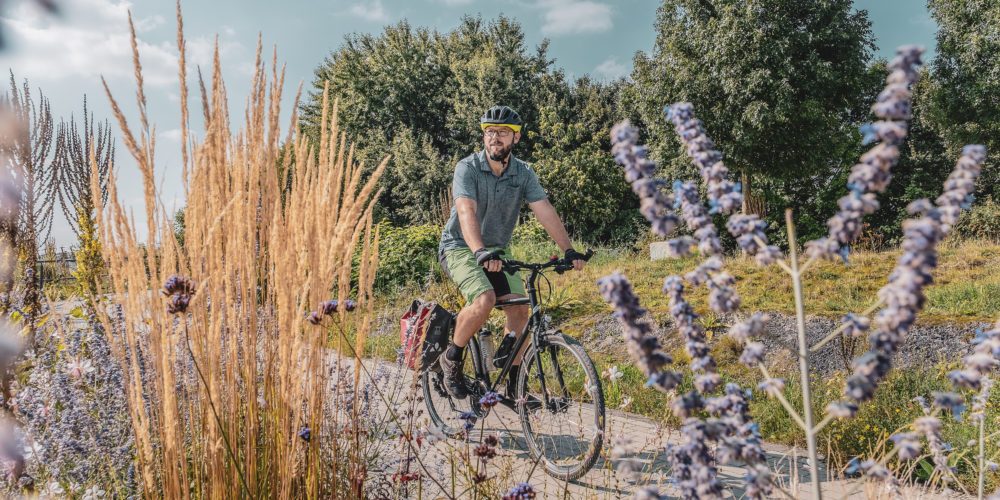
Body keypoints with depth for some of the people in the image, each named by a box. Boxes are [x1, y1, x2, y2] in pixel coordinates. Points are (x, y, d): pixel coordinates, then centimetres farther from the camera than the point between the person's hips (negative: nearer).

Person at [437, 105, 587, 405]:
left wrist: (568, 250, -27)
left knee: (520, 310, -10)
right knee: (485, 300, -30)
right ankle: (452, 358, -5)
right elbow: (466, 211, -32)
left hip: (498, 251, 5)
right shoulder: (468, 168, -17)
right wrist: (480, 252, -49)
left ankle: (512, 387, 2)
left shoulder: (524, 174, -3)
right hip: (460, 248, -5)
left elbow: (545, 211, -14)